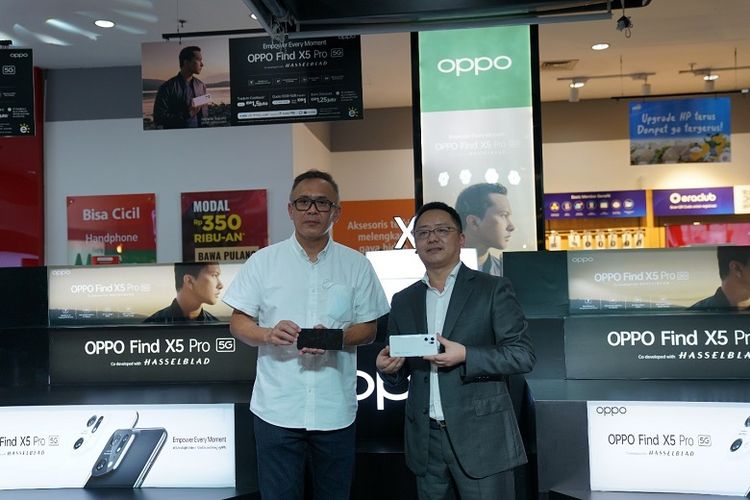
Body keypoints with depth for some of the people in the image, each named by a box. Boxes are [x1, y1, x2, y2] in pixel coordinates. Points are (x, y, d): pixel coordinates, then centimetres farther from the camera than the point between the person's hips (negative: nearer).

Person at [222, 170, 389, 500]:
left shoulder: (356, 265, 4)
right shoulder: (262, 261, 2)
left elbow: (368, 330, 6)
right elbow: (238, 323, 4)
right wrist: (268, 334, -18)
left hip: (335, 409, 1)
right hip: (276, 409, -1)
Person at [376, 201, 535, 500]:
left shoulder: (493, 289, -1)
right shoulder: (403, 301, 11)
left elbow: (523, 355, -7)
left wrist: (465, 356, -20)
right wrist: (388, 367, -8)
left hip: (480, 437, -4)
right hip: (425, 440, 4)